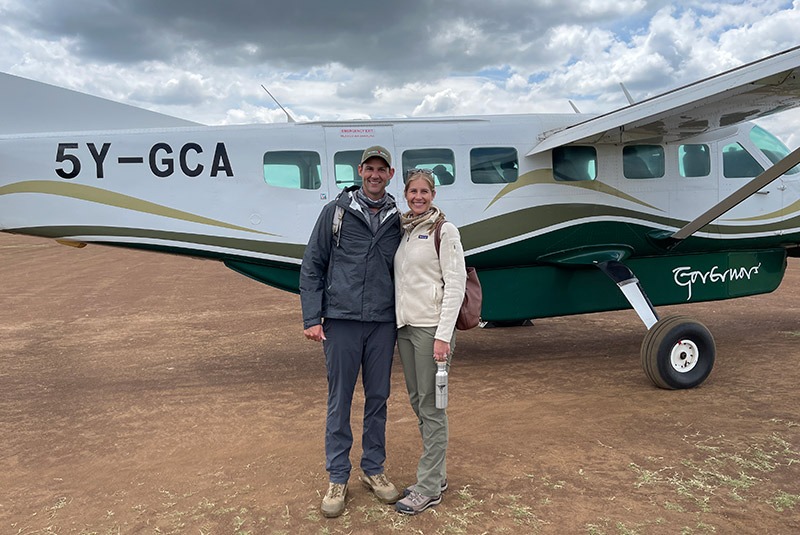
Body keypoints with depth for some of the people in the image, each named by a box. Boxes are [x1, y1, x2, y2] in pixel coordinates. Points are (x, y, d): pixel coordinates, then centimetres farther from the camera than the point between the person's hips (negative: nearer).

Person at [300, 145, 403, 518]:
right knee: (339, 401, 4)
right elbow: (312, 266, 0)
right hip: (341, 320, -2)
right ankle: (337, 479, 17)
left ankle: (373, 470, 26)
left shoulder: (396, 220, 9)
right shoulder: (336, 211, 1)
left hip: (383, 323, 3)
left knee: (378, 399, 10)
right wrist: (311, 318, -6)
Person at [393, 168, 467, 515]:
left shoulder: (444, 230, -6)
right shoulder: (403, 230, 13)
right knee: (417, 402, 13)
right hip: (405, 326, 7)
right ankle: (437, 475, 27)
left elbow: (456, 284, -11)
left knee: (431, 406, 0)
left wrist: (444, 335, -17)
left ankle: (429, 487, 12)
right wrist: (397, 322, 8)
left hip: (431, 327, -7)